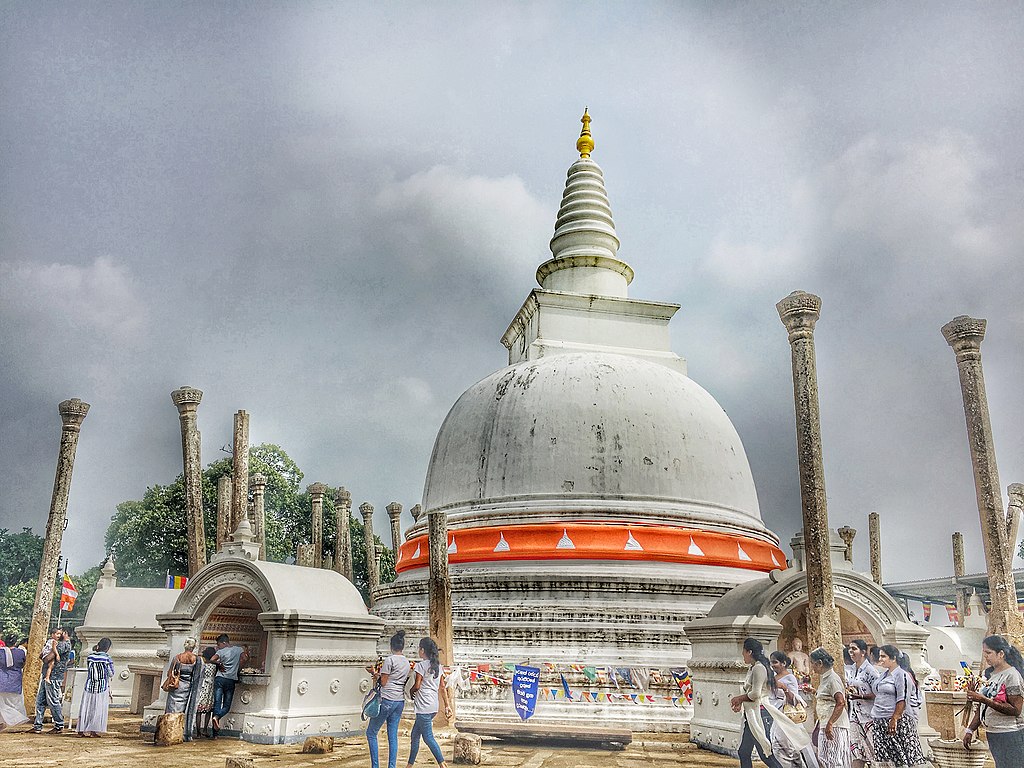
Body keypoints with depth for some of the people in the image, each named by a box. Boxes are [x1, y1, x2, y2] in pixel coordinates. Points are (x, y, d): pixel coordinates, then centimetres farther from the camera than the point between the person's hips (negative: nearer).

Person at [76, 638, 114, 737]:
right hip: (102, 687, -3)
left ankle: (82, 730, 10)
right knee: (99, 709, 4)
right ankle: (94, 730, 2)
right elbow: (111, 674, -4)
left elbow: (88, 669, 14)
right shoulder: (107, 658, -11)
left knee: (86, 708, 10)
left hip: (89, 686, 3)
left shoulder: (90, 657, -1)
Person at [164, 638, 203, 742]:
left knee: (174, 710, 7)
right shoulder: (198, 659, -6)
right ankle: (187, 735, 9)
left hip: (177, 687, 0)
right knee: (189, 711, 7)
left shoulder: (176, 658, -3)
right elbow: (200, 676, -2)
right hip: (190, 688, 0)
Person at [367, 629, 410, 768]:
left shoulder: (390, 660, -11)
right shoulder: (407, 662, 10)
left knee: (371, 733, 5)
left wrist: (377, 677, 12)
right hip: (400, 701, 7)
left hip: (387, 700, -7)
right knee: (393, 735, 9)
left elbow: (383, 682, -9)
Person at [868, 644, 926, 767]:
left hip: (897, 720, -8)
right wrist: (874, 718, 20)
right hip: (880, 722, 8)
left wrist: (894, 719, -24)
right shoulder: (883, 674, 17)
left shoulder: (902, 675, -8)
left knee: (902, 757, -7)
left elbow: (902, 701, -16)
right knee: (884, 758, 6)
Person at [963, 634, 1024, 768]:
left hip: (1010, 736, -7)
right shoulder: (990, 674, 12)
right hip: (992, 734, 7)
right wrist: (970, 730, 14)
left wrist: (984, 699, -24)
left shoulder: (1012, 675, -12)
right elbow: (982, 708, 17)